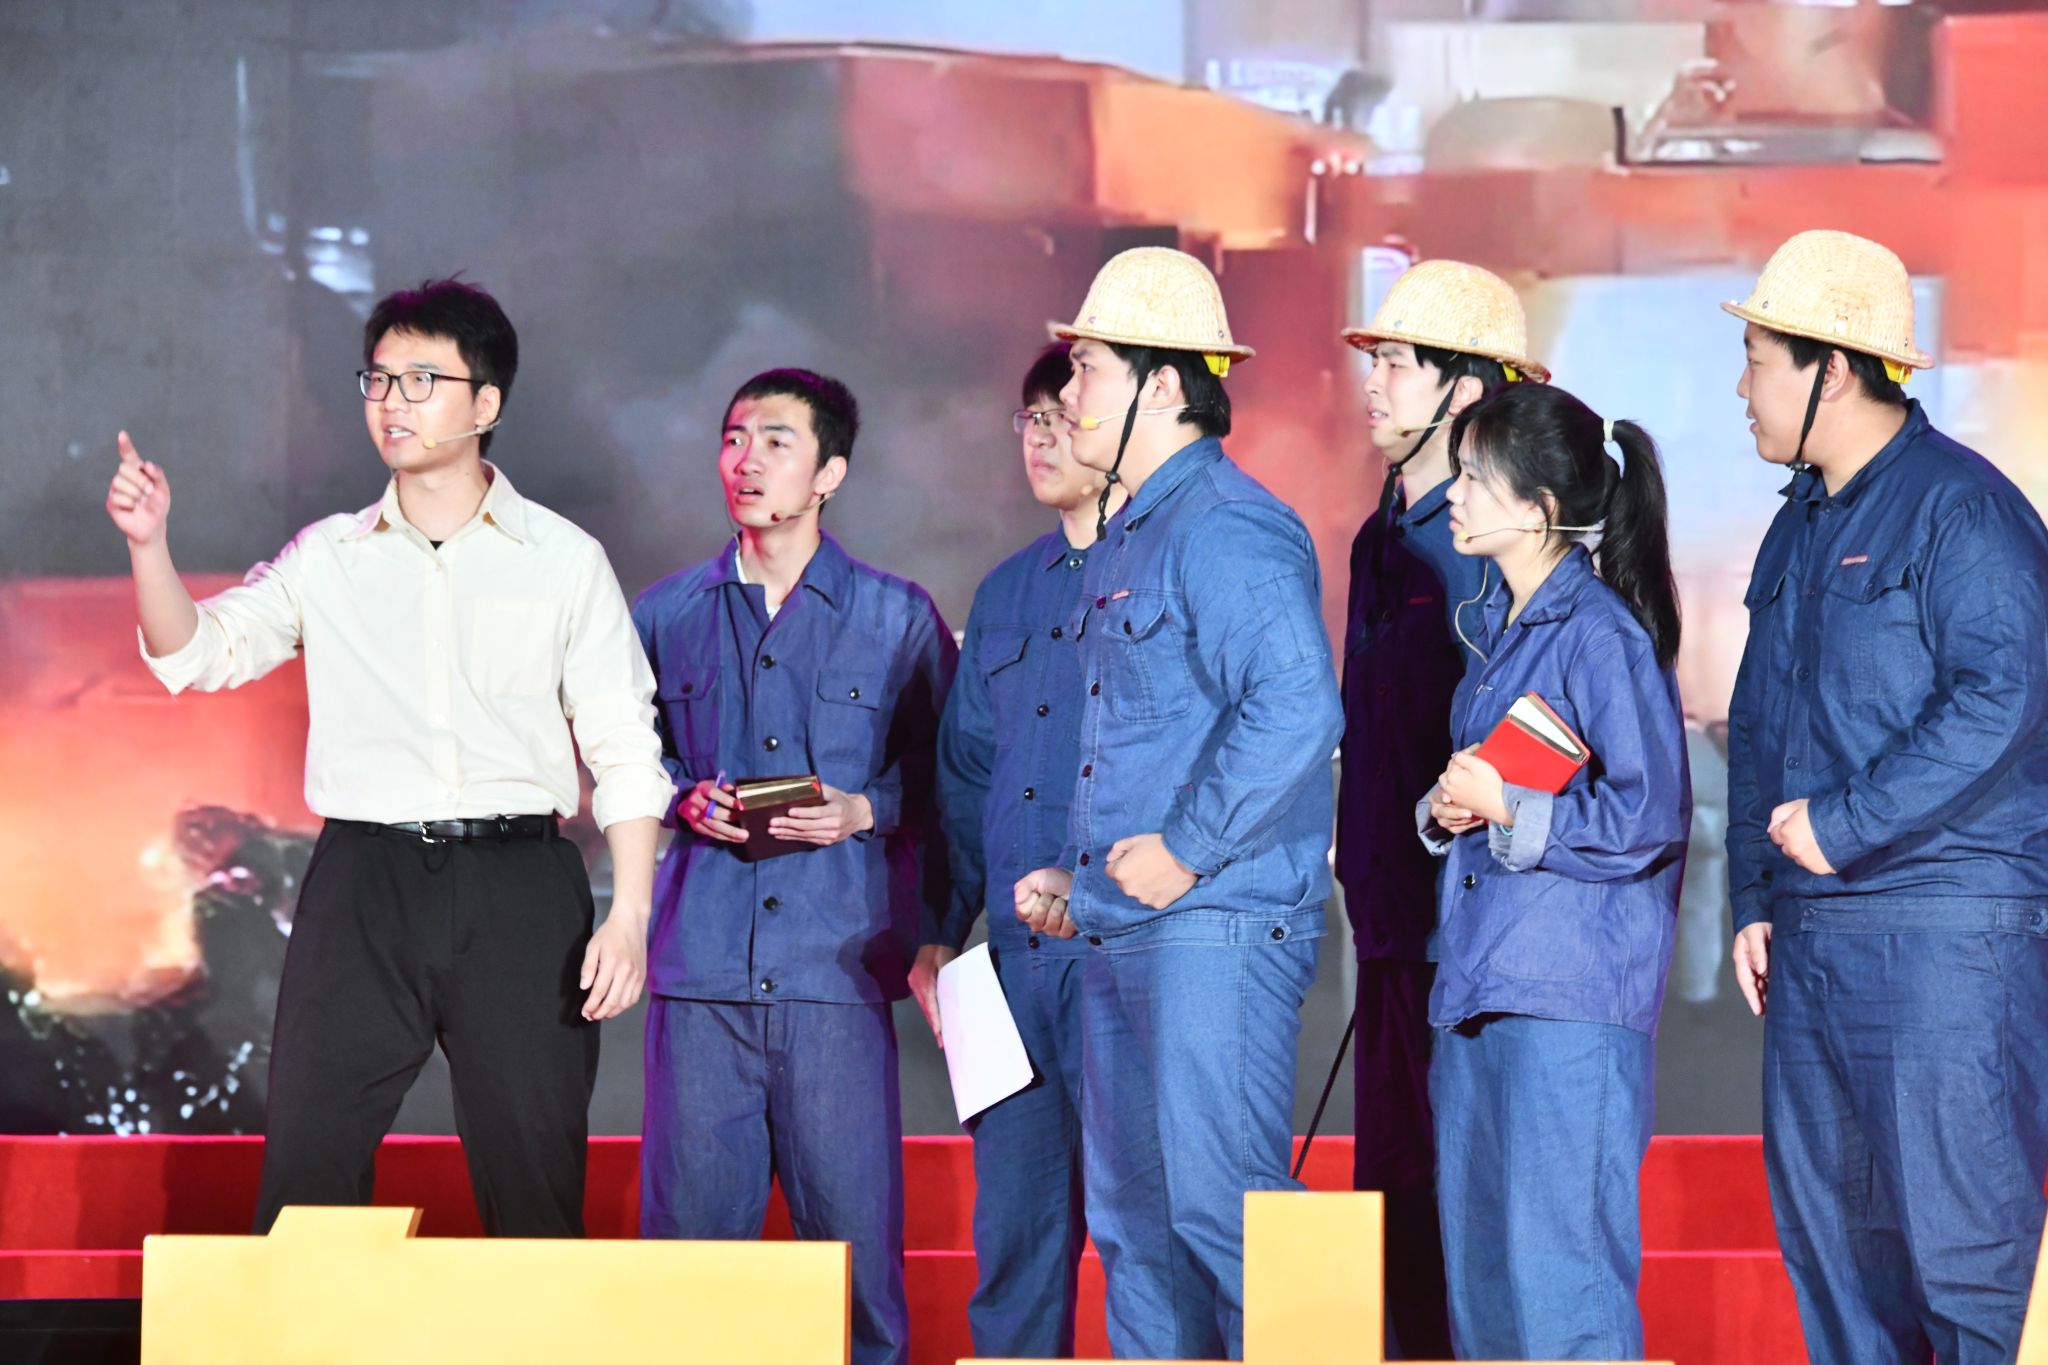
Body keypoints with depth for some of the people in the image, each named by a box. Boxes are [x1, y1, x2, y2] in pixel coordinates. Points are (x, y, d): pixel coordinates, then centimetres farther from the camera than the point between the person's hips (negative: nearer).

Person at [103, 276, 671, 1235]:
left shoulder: (564, 561, 6)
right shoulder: (328, 559, 11)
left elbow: (623, 748, 3)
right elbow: (199, 653, 6)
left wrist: (630, 914, -6)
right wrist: (148, 545, -12)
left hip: (517, 880, -1)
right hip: (363, 881, 2)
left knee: (534, 1181, 0)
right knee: (305, 1171, -1)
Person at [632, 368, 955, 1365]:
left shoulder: (899, 620, 7)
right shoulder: (667, 614, 13)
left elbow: (945, 780, 10)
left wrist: (862, 812, -7)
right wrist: (685, 799, 1)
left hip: (840, 957, -2)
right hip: (700, 957, 2)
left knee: (851, 1220, -4)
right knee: (692, 1216, 1)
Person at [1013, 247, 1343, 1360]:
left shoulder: (1228, 528, -14)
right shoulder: (1125, 538, 19)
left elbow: (1295, 711, -26)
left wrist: (1185, 850, -21)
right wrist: (1079, 876, 18)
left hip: (1215, 928, -10)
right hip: (1119, 934, 10)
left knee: (1217, 1204, -12)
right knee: (1131, 1220, 11)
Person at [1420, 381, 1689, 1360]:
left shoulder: (1600, 635, -12)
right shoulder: (1494, 626, 15)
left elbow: (1648, 816, -16)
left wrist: (1508, 809, -13)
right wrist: (1445, 808, 3)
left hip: (1572, 998, -9)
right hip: (1476, 983, 9)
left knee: (1557, 1257, -7)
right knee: (1476, 1258, 12)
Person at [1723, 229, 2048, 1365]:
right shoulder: (1798, 527, 17)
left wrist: (1841, 825, -18)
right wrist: (1755, 897, 15)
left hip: (1949, 931, -9)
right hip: (1811, 935, 9)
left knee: (1954, 1215, -9)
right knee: (1821, 1218, 11)